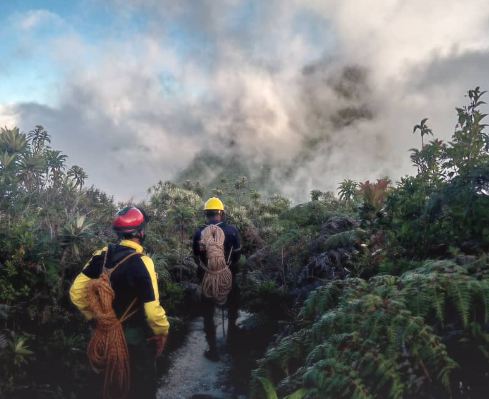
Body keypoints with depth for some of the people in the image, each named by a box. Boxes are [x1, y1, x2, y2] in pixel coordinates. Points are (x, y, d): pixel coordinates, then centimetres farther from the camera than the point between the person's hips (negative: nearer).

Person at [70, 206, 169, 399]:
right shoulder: (141, 262, -25)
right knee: (143, 379, 16)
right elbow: (152, 308, -27)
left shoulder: (102, 255, -8)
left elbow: (76, 291, -3)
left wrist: (93, 315, 10)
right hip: (135, 335, -5)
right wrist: (162, 331, -10)